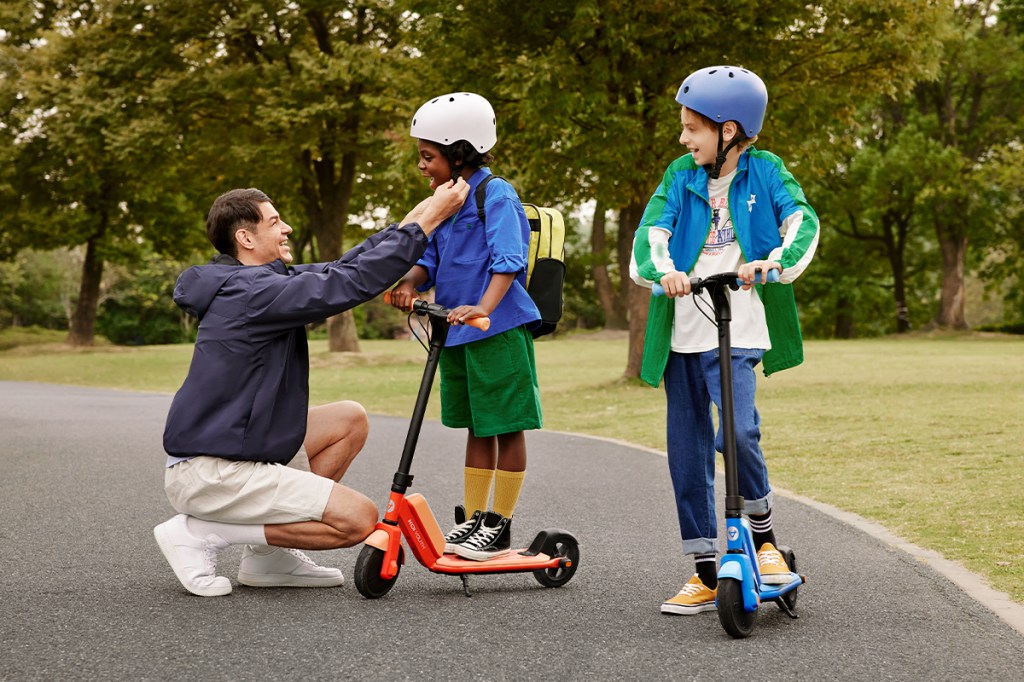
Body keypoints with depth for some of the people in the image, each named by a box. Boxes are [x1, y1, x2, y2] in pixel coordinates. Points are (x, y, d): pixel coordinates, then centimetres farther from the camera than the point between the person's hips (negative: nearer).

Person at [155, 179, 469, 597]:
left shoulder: (250, 282, 11)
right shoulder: (252, 293, -19)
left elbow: (341, 269, 13)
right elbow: (352, 283, -22)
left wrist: (414, 216, 10)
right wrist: (426, 222, -16)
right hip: (209, 475, -10)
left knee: (350, 420, 16)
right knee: (359, 518, -13)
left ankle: (270, 556, 13)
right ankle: (201, 534, -6)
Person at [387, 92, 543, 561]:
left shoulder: (496, 196, -11)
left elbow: (508, 260, -21)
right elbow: (431, 259, 16)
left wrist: (483, 308, -35)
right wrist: (410, 282, -5)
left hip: (499, 329, -8)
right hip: (457, 332, 8)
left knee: (506, 426, 0)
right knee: (476, 427, 15)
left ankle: (499, 526, 6)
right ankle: (471, 519, 21)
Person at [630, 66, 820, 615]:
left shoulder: (764, 172, 4)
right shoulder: (680, 177, 10)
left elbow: (802, 220, -10)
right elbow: (652, 230, -5)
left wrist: (775, 261, -30)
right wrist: (662, 269, -27)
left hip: (739, 328, -4)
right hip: (682, 330, 4)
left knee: (738, 430, -23)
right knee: (686, 448, 6)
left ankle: (763, 532, 5)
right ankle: (706, 571, 17)